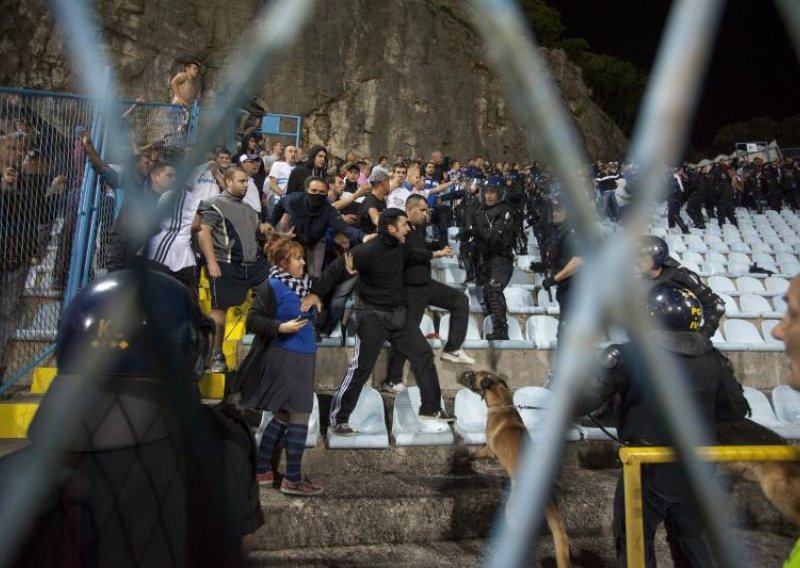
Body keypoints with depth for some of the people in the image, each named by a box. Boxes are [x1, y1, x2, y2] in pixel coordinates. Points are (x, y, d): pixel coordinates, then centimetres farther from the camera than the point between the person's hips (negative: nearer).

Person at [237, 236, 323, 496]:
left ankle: (261, 470, 29)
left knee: (284, 417, 16)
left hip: (302, 357, 9)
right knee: (299, 416, -2)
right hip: (283, 358, -9)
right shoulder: (271, 286, -13)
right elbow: (253, 320, -14)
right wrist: (280, 327, -23)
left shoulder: (304, 284, 9)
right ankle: (292, 479, 11)